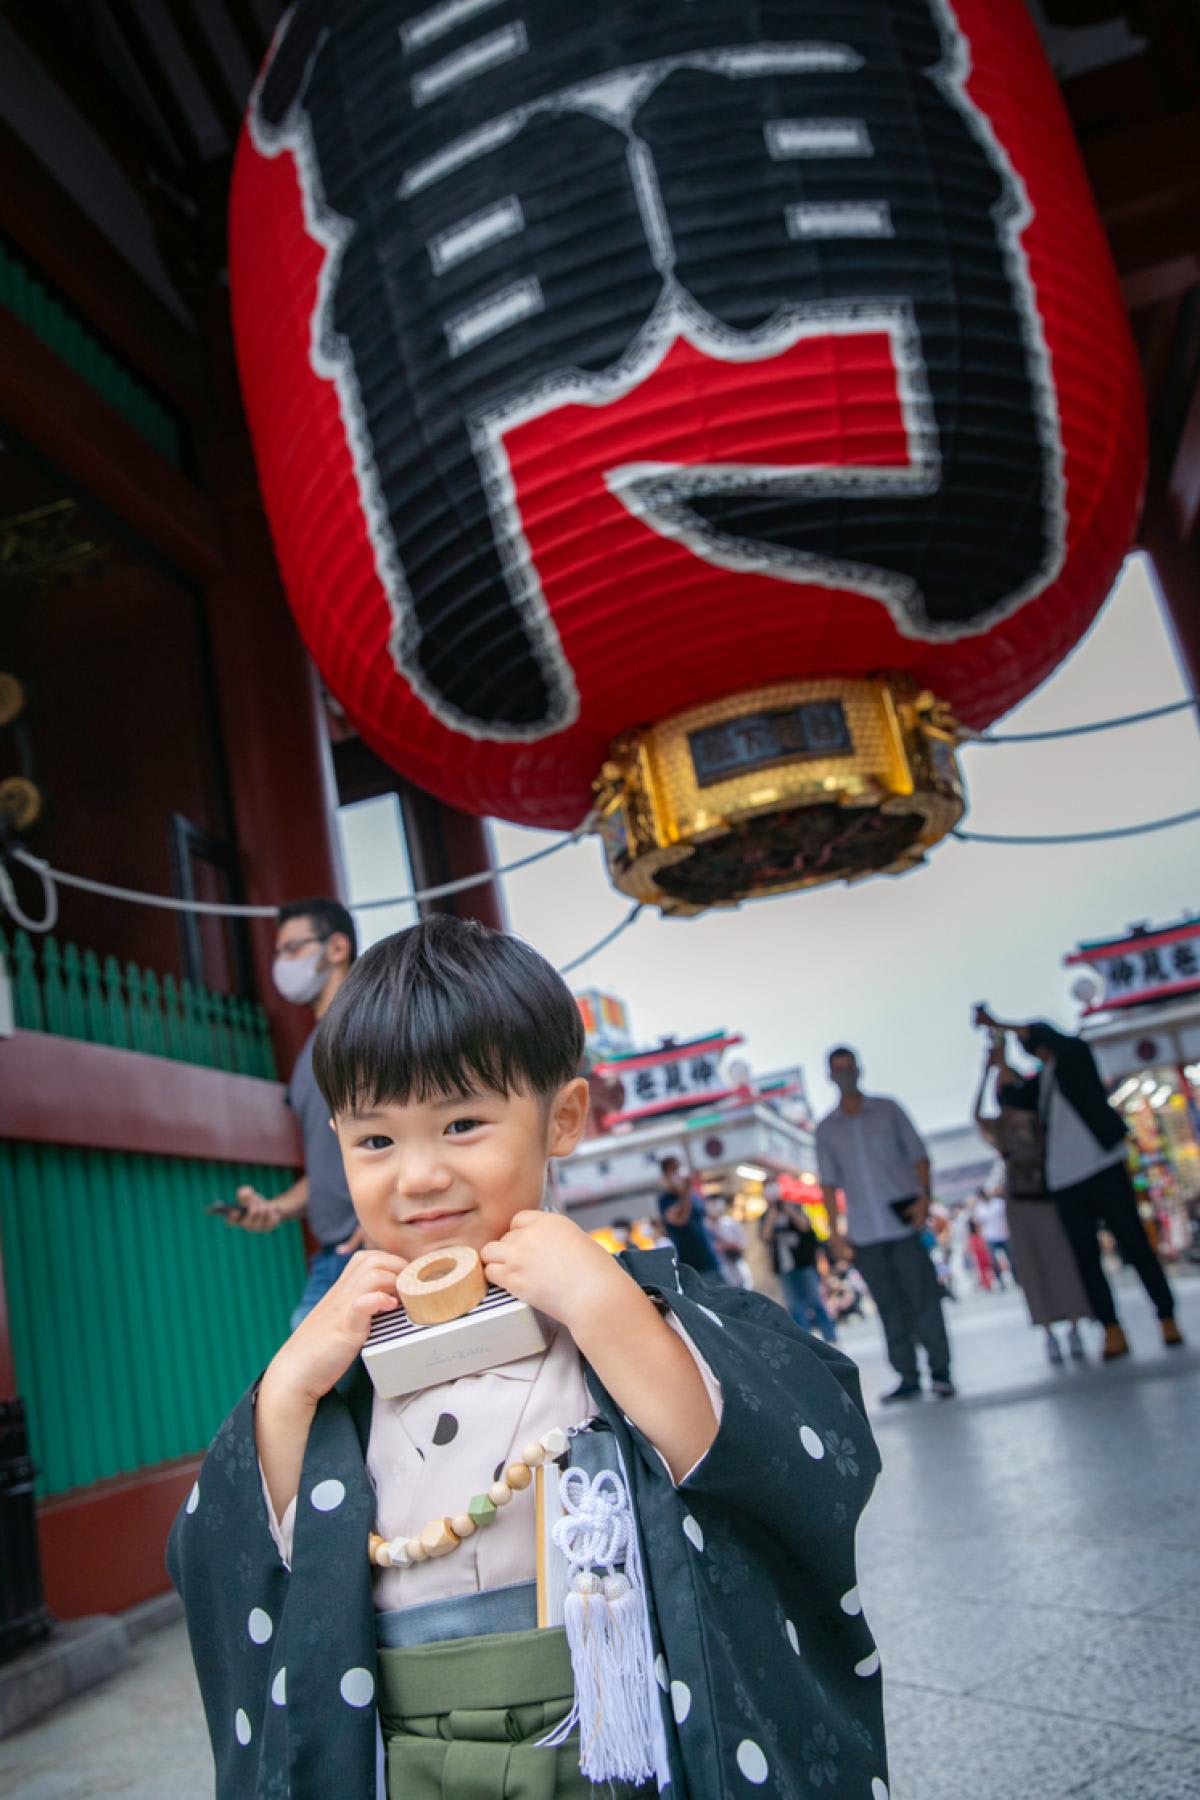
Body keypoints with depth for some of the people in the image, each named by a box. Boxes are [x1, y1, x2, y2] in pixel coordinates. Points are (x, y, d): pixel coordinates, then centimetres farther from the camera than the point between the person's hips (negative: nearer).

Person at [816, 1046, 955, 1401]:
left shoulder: (887, 1110, 5)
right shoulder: (826, 1129, 9)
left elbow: (918, 1155, 3)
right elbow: (829, 1183, 8)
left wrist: (924, 1197, -12)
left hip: (903, 1221, -2)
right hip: (864, 1233, 2)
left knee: (923, 1297, -3)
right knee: (890, 1306, 6)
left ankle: (940, 1370, 7)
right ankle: (908, 1377, 13)